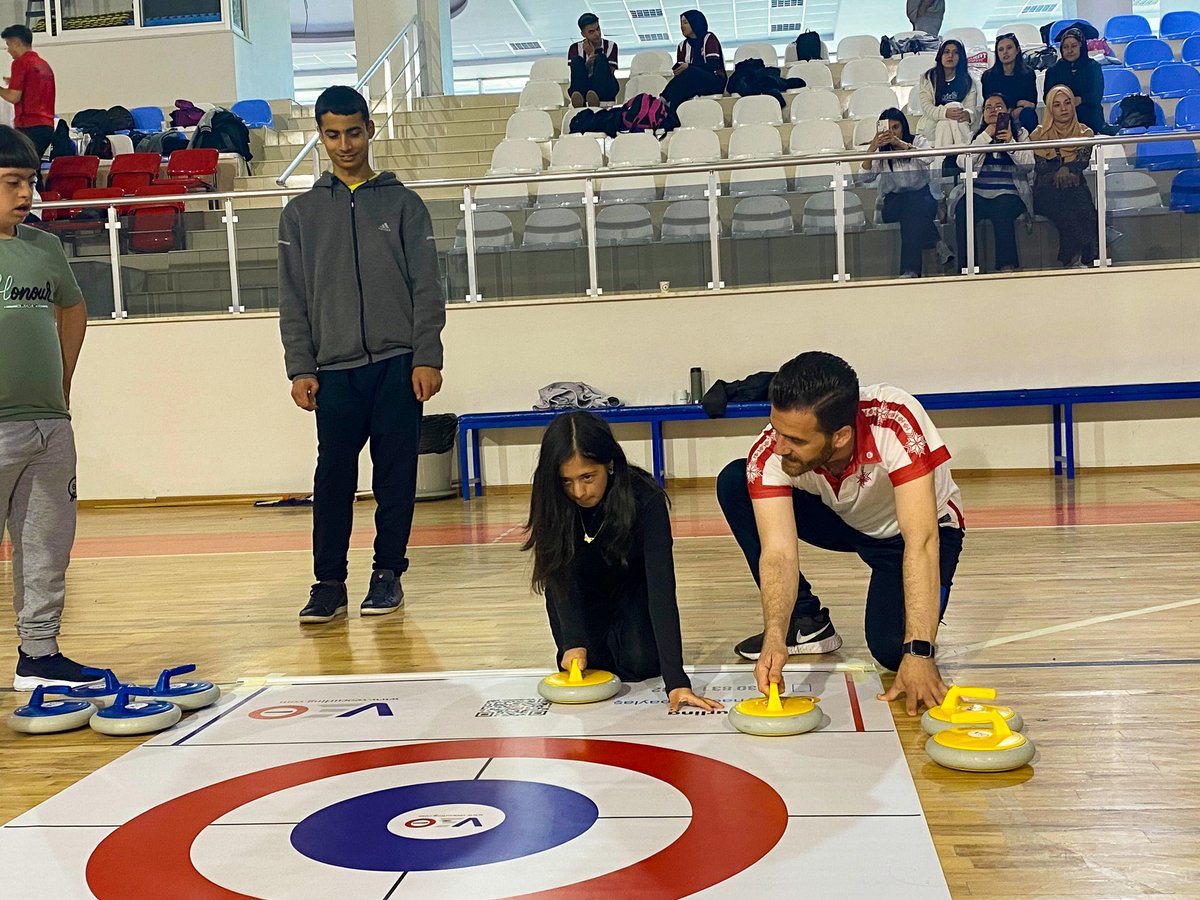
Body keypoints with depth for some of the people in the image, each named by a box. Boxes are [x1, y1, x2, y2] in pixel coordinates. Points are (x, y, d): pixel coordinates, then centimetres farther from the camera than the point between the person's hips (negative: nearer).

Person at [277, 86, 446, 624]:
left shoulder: (402, 203, 7)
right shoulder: (301, 213, 10)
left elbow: (427, 289, 2)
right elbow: (293, 299, 8)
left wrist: (427, 358, -6)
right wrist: (300, 368, -1)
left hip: (398, 364, -1)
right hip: (334, 369, 1)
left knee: (396, 475, 3)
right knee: (333, 478, 0)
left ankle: (388, 573, 14)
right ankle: (329, 582, 8)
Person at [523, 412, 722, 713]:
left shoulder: (645, 499, -35)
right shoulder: (552, 502, -28)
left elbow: (661, 586, -40)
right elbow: (562, 576, -26)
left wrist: (675, 679, -47)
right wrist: (573, 642, -42)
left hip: (631, 586, -1)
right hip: (579, 591, 1)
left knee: (641, 663, -21)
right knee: (584, 661, -22)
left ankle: (617, 630, 12)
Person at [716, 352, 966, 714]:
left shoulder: (896, 424, -40)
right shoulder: (770, 453, -30)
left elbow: (921, 542, -42)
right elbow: (778, 552, -34)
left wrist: (919, 654, -47)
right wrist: (775, 637, -51)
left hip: (906, 530, -4)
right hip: (842, 520, 4)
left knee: (893, 647, -30)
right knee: (733, 483, -20)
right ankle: (807, 621, -5)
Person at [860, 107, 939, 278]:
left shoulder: (918, 140, 7)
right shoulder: (881, 150, 10)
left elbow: (928, 158, -17)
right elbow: (866, 178, -6)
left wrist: (900, 143, -26)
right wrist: (872, 148, -18)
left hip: (921, 196, -2)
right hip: (892, 202, 2)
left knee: (913, 206, -34)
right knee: (910, 206, -31)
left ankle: (910, 269, -36)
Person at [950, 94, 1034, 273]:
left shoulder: (1020, 134, 17)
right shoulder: (977, 135, 22)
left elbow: (1028, 165, 2)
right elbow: (962, 163, 2)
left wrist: (1011, 142, -9)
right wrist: (985, 136, -1)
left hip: (1008, 193, -1)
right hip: (977, 192, 1)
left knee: (1002, 209, -37)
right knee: (963, 209, -33)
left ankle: (1007, 267, -39)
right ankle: (966, 266, -35)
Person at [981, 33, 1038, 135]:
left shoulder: (1028, 73, 9)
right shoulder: (988, 76, 7)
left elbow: (1033, 103, 2)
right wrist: (1018, 104, -7)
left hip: (1022, 120, 2)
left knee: (1027, 113, -33)